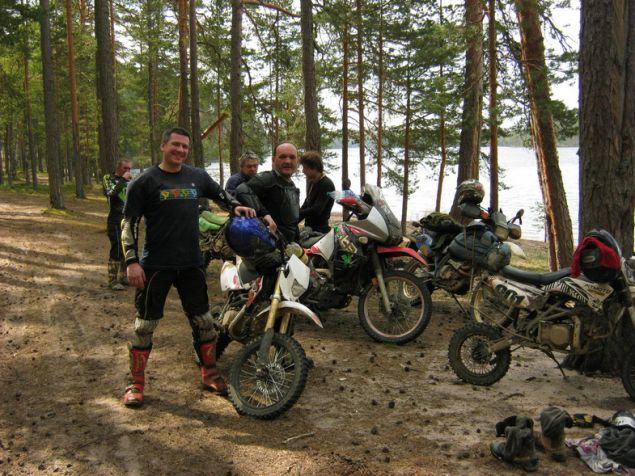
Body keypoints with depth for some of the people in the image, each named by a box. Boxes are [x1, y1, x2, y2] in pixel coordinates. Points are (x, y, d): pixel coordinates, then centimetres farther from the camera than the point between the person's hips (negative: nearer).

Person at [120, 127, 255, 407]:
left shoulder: (197, 177, 8)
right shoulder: (145, 182, -3)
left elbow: (220, 195, 25)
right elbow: (129, 223, -5)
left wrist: (237, 207, 3)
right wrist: (132, 261, -14)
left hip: (191, 263, 4)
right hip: (155, 265, -4)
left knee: (203, 320, 10)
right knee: (145, 323, 1)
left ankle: (209, 374, 26)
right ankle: (136, 383, 14)